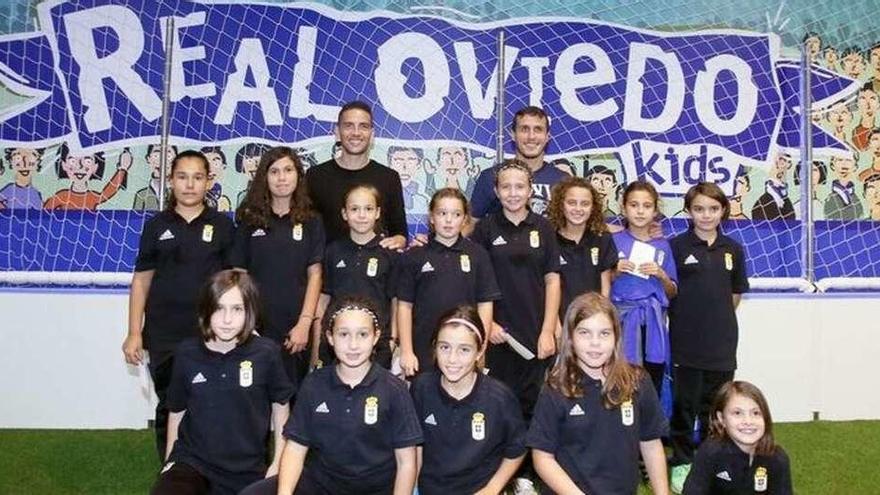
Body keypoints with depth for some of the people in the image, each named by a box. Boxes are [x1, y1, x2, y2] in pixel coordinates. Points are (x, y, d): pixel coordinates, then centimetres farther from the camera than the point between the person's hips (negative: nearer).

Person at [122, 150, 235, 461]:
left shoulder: (222, 226, 3)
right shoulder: (157, 225, 7)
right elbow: (142, 279, 7)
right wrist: (134, 333, 2)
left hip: (210, 335, -1)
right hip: (164, 337, 1)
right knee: (168, 409, 11)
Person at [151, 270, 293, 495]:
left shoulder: (266, 353, -9)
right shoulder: (187, 353, -4)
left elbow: (280, 407, 5)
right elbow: (177, 411, 10)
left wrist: (278, 463, 5)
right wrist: (169, 463, 14)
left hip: (247, 470, 1)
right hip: (191, 461, 0)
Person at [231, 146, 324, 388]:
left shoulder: (311, 222, 5)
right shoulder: (249, 220, 6)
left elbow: (314, 274, 1)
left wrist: (305, 323, -8)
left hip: (295, 327, 0)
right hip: (255, 325, 0)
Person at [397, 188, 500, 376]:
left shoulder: (478, 255, 2)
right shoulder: (414, 256, 2)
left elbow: (485, 304, 2)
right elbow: (405, 305, 2)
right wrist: (406, 351, -3)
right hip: (423, 353, 0)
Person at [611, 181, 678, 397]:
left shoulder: (662, 245, 10)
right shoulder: (613, 241, 3)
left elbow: (673, 293, 13)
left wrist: (661, 275, -4)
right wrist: (616, 272, -11)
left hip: (653, 323, 3)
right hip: (623, 320, -2)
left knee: (652, 391, 0)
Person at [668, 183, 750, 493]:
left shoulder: (733, 250, 4)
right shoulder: (676, 246, -5)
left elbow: (735, 295, 13)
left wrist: (718, 317, 6)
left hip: (721, 342, 3)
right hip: (686, 342, -3)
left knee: (715, 405, 13)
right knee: (684, 405, 7)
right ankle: (682, 463, 21)